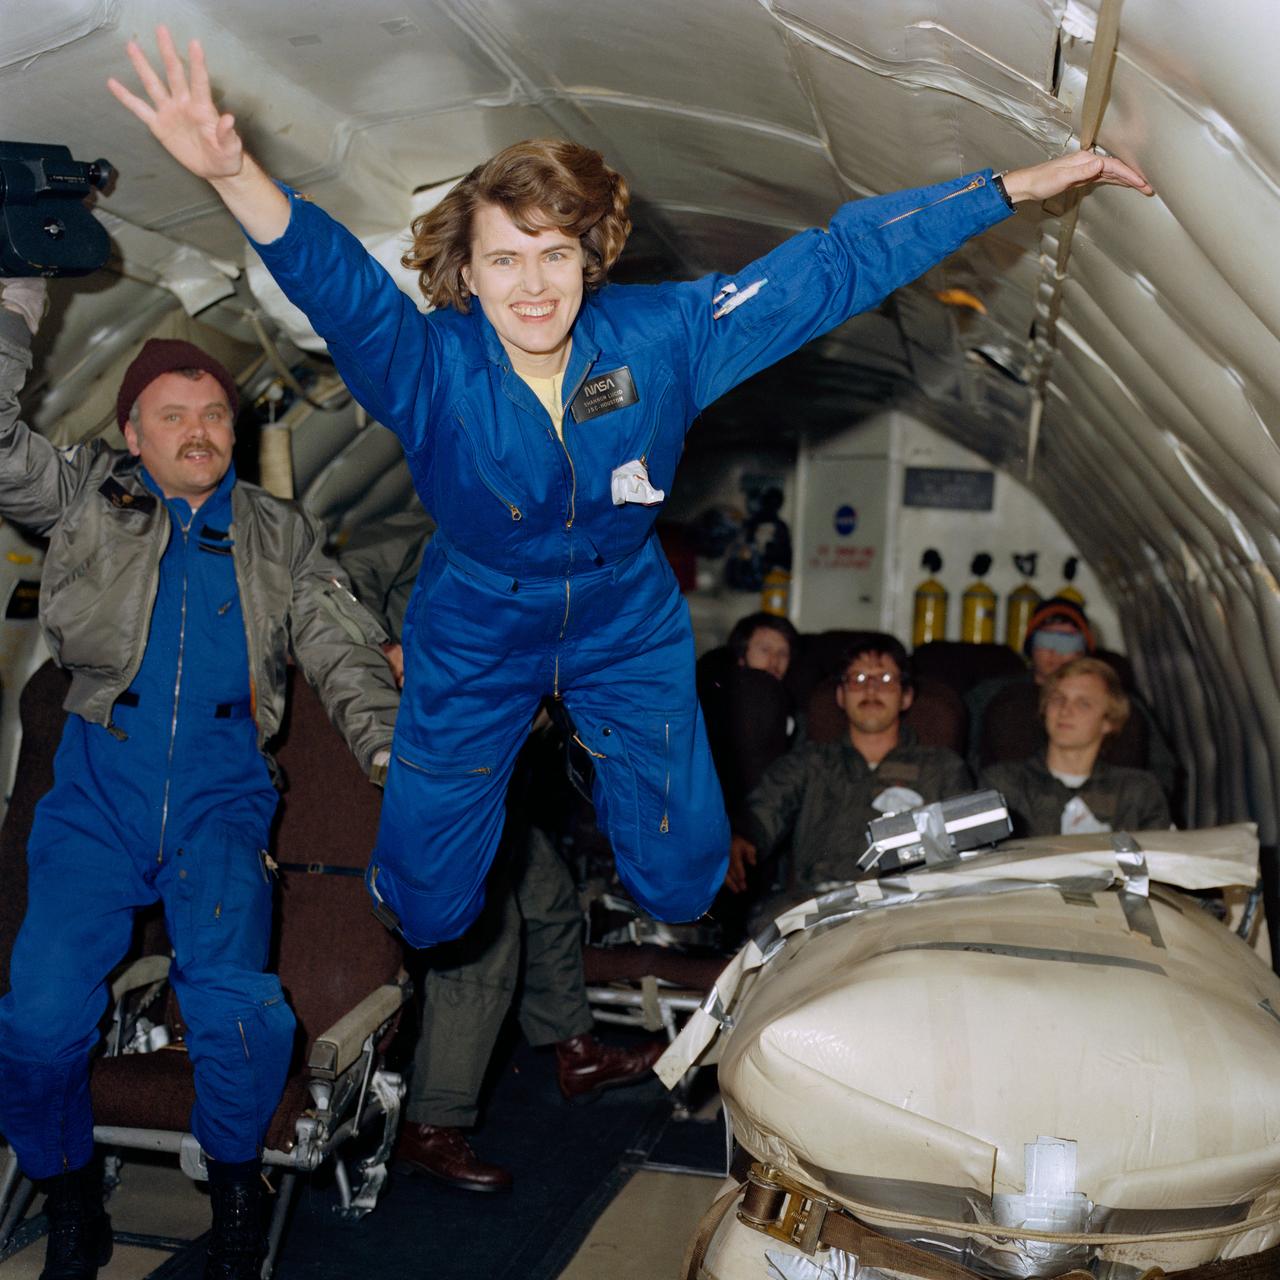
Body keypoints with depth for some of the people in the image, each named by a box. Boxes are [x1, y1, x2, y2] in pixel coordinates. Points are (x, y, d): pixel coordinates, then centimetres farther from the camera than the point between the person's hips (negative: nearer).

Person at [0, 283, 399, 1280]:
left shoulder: (280, 536, 15)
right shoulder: (89, 501, 13)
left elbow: (345, 654, 10)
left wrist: (391, 747, -6)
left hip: (221, 797, 0)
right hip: (99, 793, 0)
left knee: (238, 1009, -19)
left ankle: (235, 1183, 10)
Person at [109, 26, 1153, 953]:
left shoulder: (663, 337, -21)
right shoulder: (427, 367, -26)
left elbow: (835, 267, -18)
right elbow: (334, 280, -45)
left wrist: (1012, 188, -18)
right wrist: (235, 174, -66)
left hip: (628, 624, 2)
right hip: (475, 639, -1)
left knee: (684, 886, 14)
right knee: (429, 911, 11)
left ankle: (610, 762, 47)